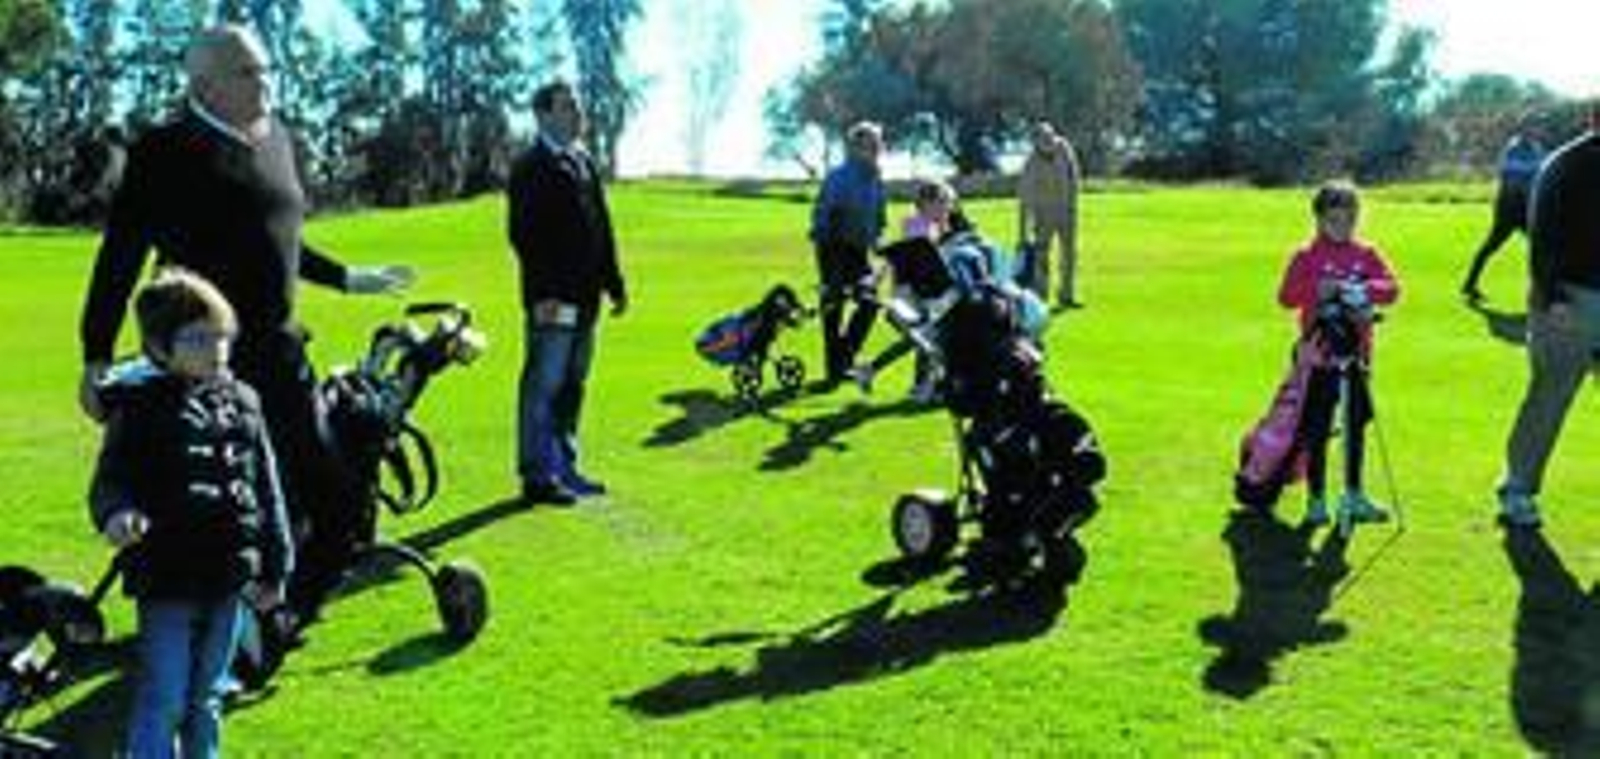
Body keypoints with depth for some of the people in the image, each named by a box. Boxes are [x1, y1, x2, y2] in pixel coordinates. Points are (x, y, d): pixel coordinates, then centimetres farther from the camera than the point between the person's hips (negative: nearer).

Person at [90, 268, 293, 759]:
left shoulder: (241, 403, 6)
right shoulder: (139, 406, -8)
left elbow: (267, 490, 11)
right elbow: (110, 481, -9)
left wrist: (274, 567, 12)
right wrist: (116, 514, -34)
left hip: (228, 580, 5)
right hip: (166, 579, -4)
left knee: (208, 696, 18)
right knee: (163, 699, -1)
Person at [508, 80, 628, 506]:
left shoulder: (584, 163, 18)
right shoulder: (531, 168, -7)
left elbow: (601, 228, 21)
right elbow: (523, 235, -14)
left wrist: (613, 282, 17)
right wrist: (543, 292, -20)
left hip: (584, 298, 8)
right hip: (552, 301, -8)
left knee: (572, 387, 14)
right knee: (543, 387, -4)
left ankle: (565, 467, 23)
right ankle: (538, 476, 2)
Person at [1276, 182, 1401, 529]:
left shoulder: (1366, 255, 7)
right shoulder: (1307, 257, -3)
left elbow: (1390, 287, -4)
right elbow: (1287, 295, -13)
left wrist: (1365, 291, -22)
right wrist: (1317, 290, -28)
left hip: (1355, 356, 4)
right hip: (1320, 358, -4)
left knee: (1356, 426, 11)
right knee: (1317, 430, 1)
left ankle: (1354, 496, 23)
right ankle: (1316, 500, 12)